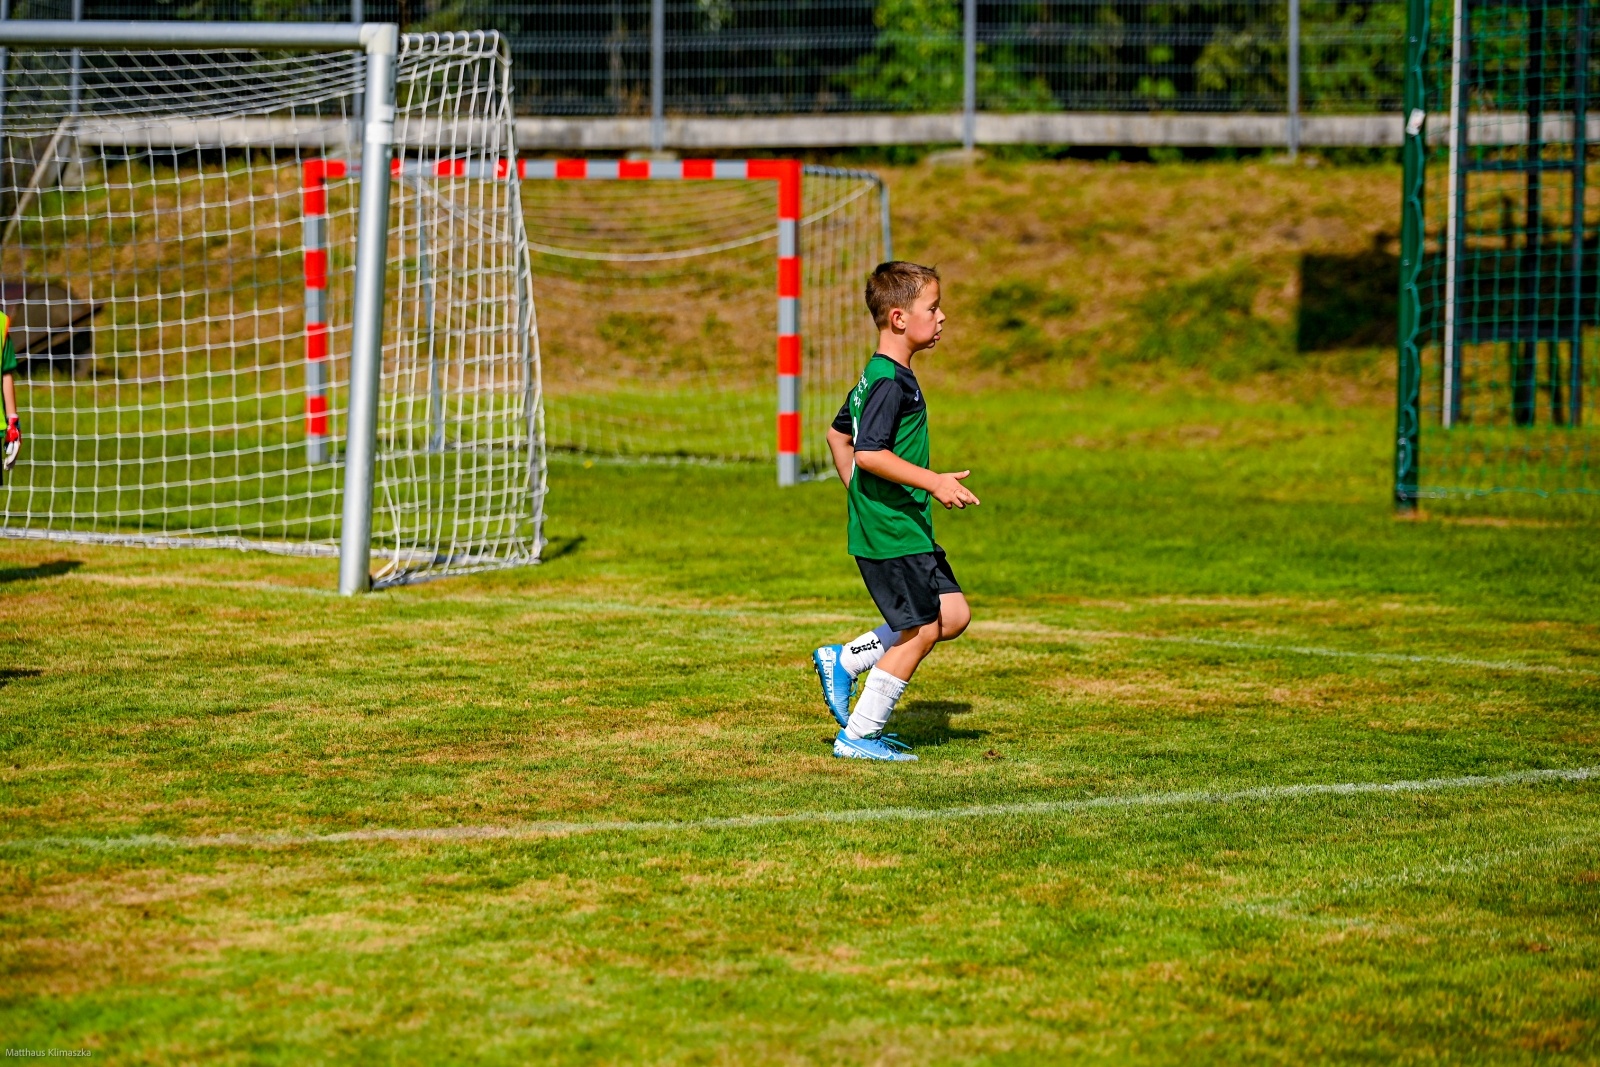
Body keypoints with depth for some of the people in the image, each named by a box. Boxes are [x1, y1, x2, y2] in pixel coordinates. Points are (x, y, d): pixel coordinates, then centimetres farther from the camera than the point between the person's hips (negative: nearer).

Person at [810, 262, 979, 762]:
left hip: (909, 530, 10)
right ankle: (859, 736, 5)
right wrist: (932, 481, -26)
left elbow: (838, 434, 23)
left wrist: (860, 493, 23)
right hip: (893, 534, -10)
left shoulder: (876, 377, 13)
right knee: (919, 631, -3)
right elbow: (869, 452, -27)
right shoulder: (891, 382, -19)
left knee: (953, 613, 11)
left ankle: (843, 660, 15)